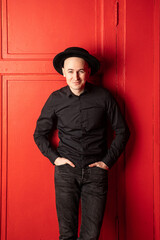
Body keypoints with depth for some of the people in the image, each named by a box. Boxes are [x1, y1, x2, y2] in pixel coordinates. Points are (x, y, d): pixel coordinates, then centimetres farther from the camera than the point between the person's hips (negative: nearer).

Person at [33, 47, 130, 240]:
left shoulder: (103, 97, 0)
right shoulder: (55, 99, 3)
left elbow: (122, 131, 8)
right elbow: (40, 134, 14)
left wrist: (108, 161, 2)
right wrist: (54, 157, 1)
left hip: (96, 170, 0)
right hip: (66, 169, 1)